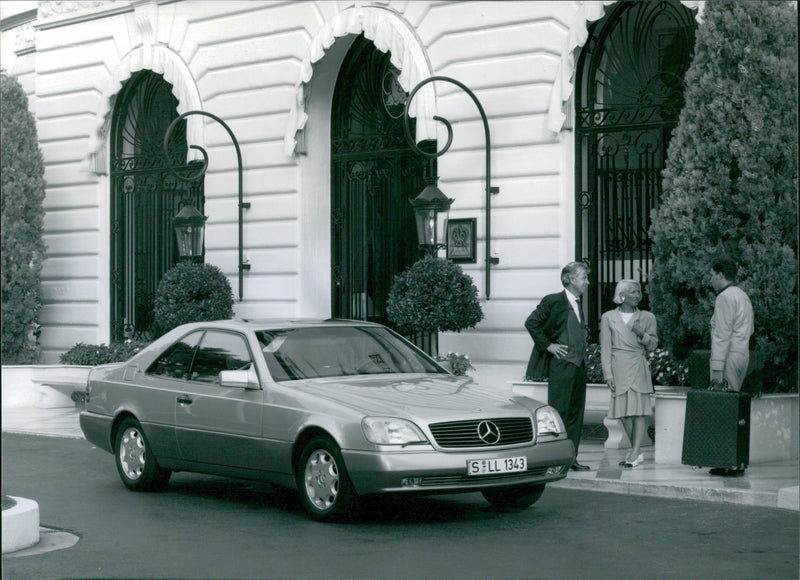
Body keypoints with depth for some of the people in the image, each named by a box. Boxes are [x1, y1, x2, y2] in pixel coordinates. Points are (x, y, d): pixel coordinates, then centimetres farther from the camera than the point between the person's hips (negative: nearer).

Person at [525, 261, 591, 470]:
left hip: (579, 364, 8)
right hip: (561, 363, -8)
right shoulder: (554, 301, -7)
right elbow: (531, 323, -12)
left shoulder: (577, 303, 17)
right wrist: (548, 345, -12)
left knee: (576, 412, 8)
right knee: (558, 411, -7)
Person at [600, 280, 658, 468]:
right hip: (618, 368, 1)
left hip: (638, 368, 0)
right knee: (624, 412, 4)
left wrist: (642, 334, -11)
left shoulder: (647, 317, 8)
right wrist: (608, 373, -4)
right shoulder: (608, 318, 6)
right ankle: (637, 451, 16)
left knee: (640, 410, -8)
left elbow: (653, 345, 9)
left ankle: (635, 453, -7)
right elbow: (605, 347, 3)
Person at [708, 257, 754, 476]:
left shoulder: (725, 297, -10)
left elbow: (722, 335, -16)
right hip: (743, 353, 10)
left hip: (729, 357, -10)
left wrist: (717, 367, -18)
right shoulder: (743, 296, 20)